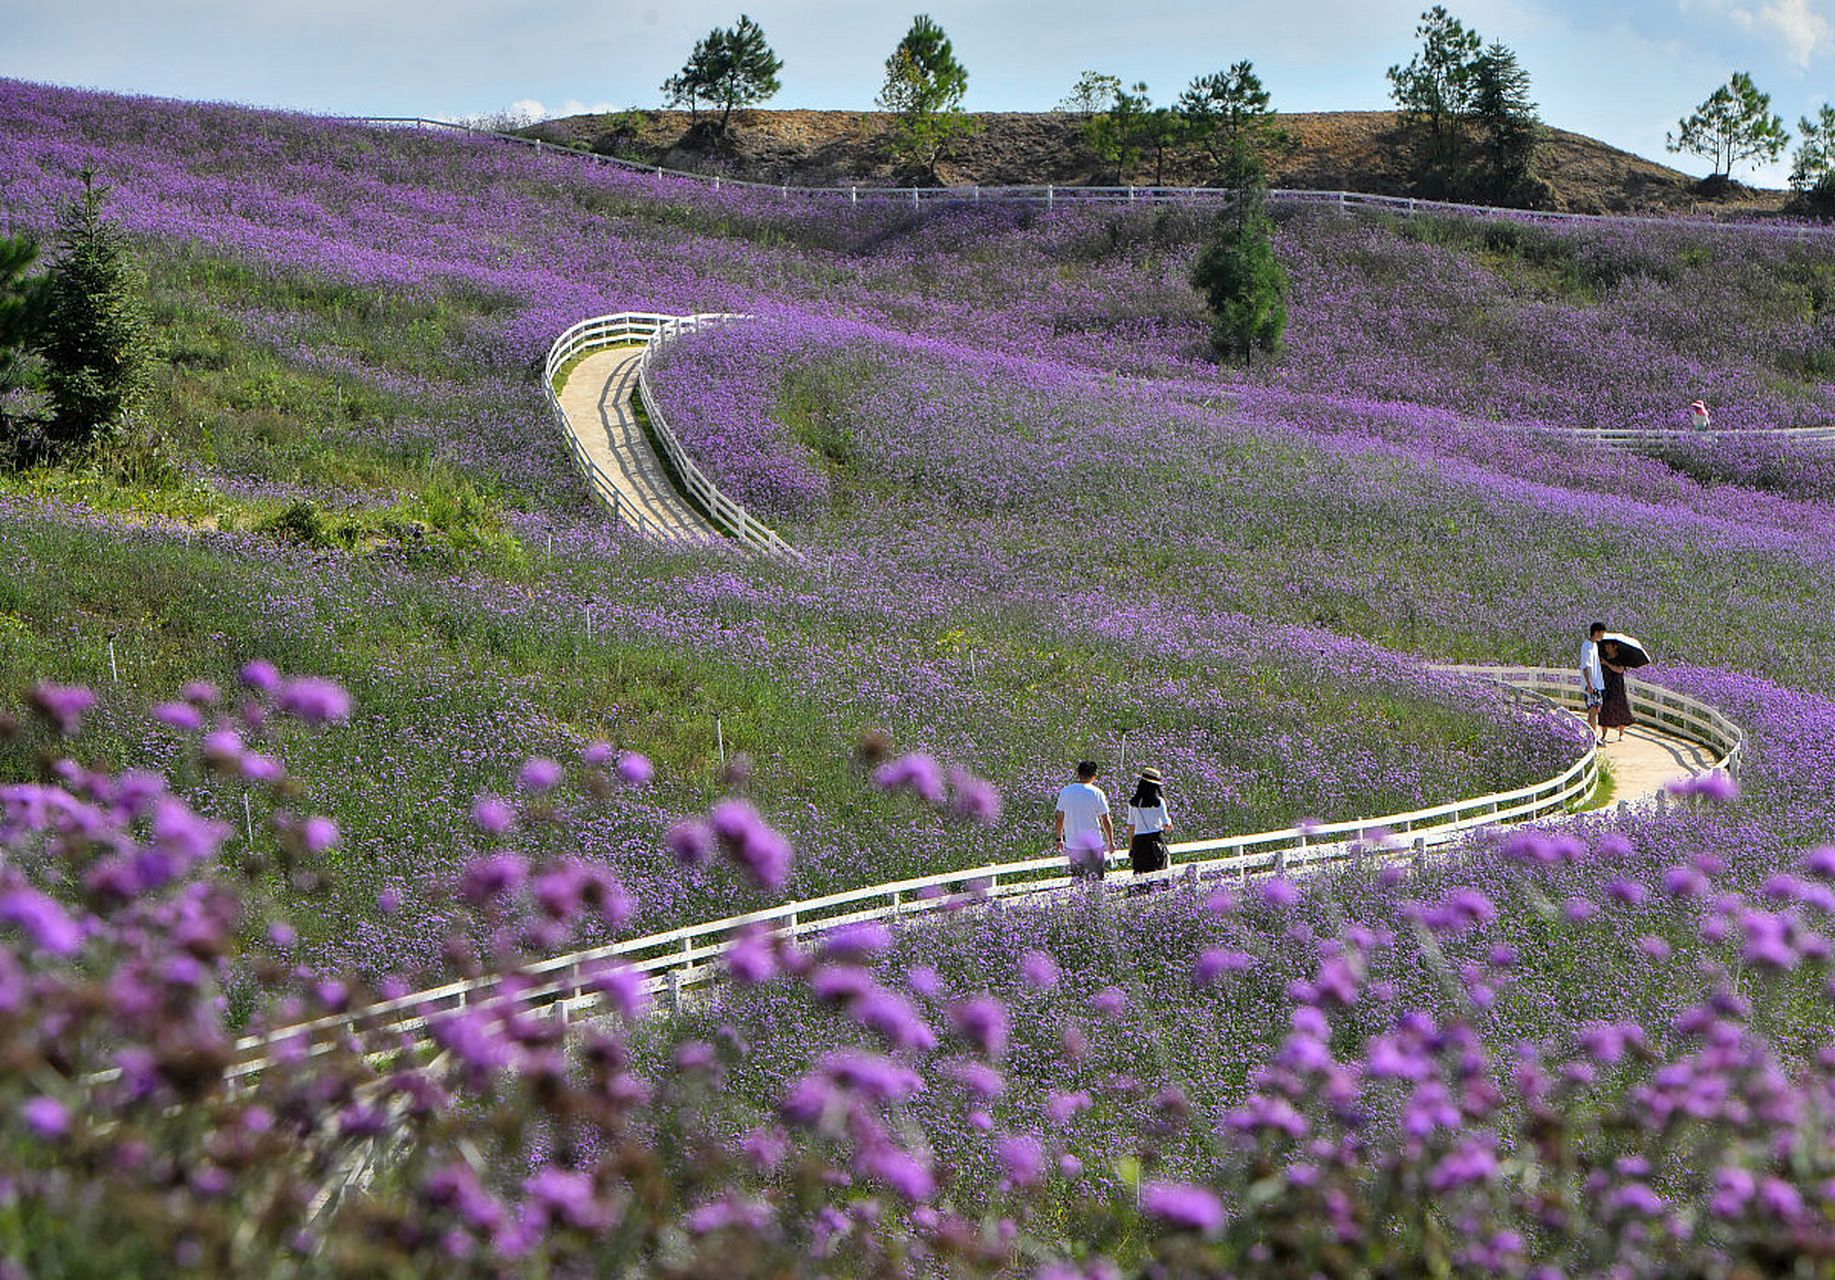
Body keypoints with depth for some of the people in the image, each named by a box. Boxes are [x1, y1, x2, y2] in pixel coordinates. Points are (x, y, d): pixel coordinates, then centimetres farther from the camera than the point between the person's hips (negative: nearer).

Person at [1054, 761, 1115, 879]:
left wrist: (1059, 839, 20)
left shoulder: (1065, 792, 0)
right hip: (1094, 843, -3)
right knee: (1096, 879, 5)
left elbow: (1060, 819, 7)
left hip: (1072, 844, 3)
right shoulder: (1097, 793, -10)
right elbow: (1106, 821, -7)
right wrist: (1111, 842, 5)